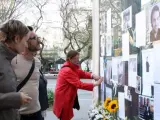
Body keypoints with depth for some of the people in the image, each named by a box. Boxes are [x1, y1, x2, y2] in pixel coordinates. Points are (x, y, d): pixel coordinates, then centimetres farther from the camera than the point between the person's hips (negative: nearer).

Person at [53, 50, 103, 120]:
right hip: (63, 99, -10)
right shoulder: (67, 71, -25)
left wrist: (92, 76, -15)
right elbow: (79, 84, -27)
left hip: (66, 98, 10)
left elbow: (82, 73, 5)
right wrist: (95, 84, -26)